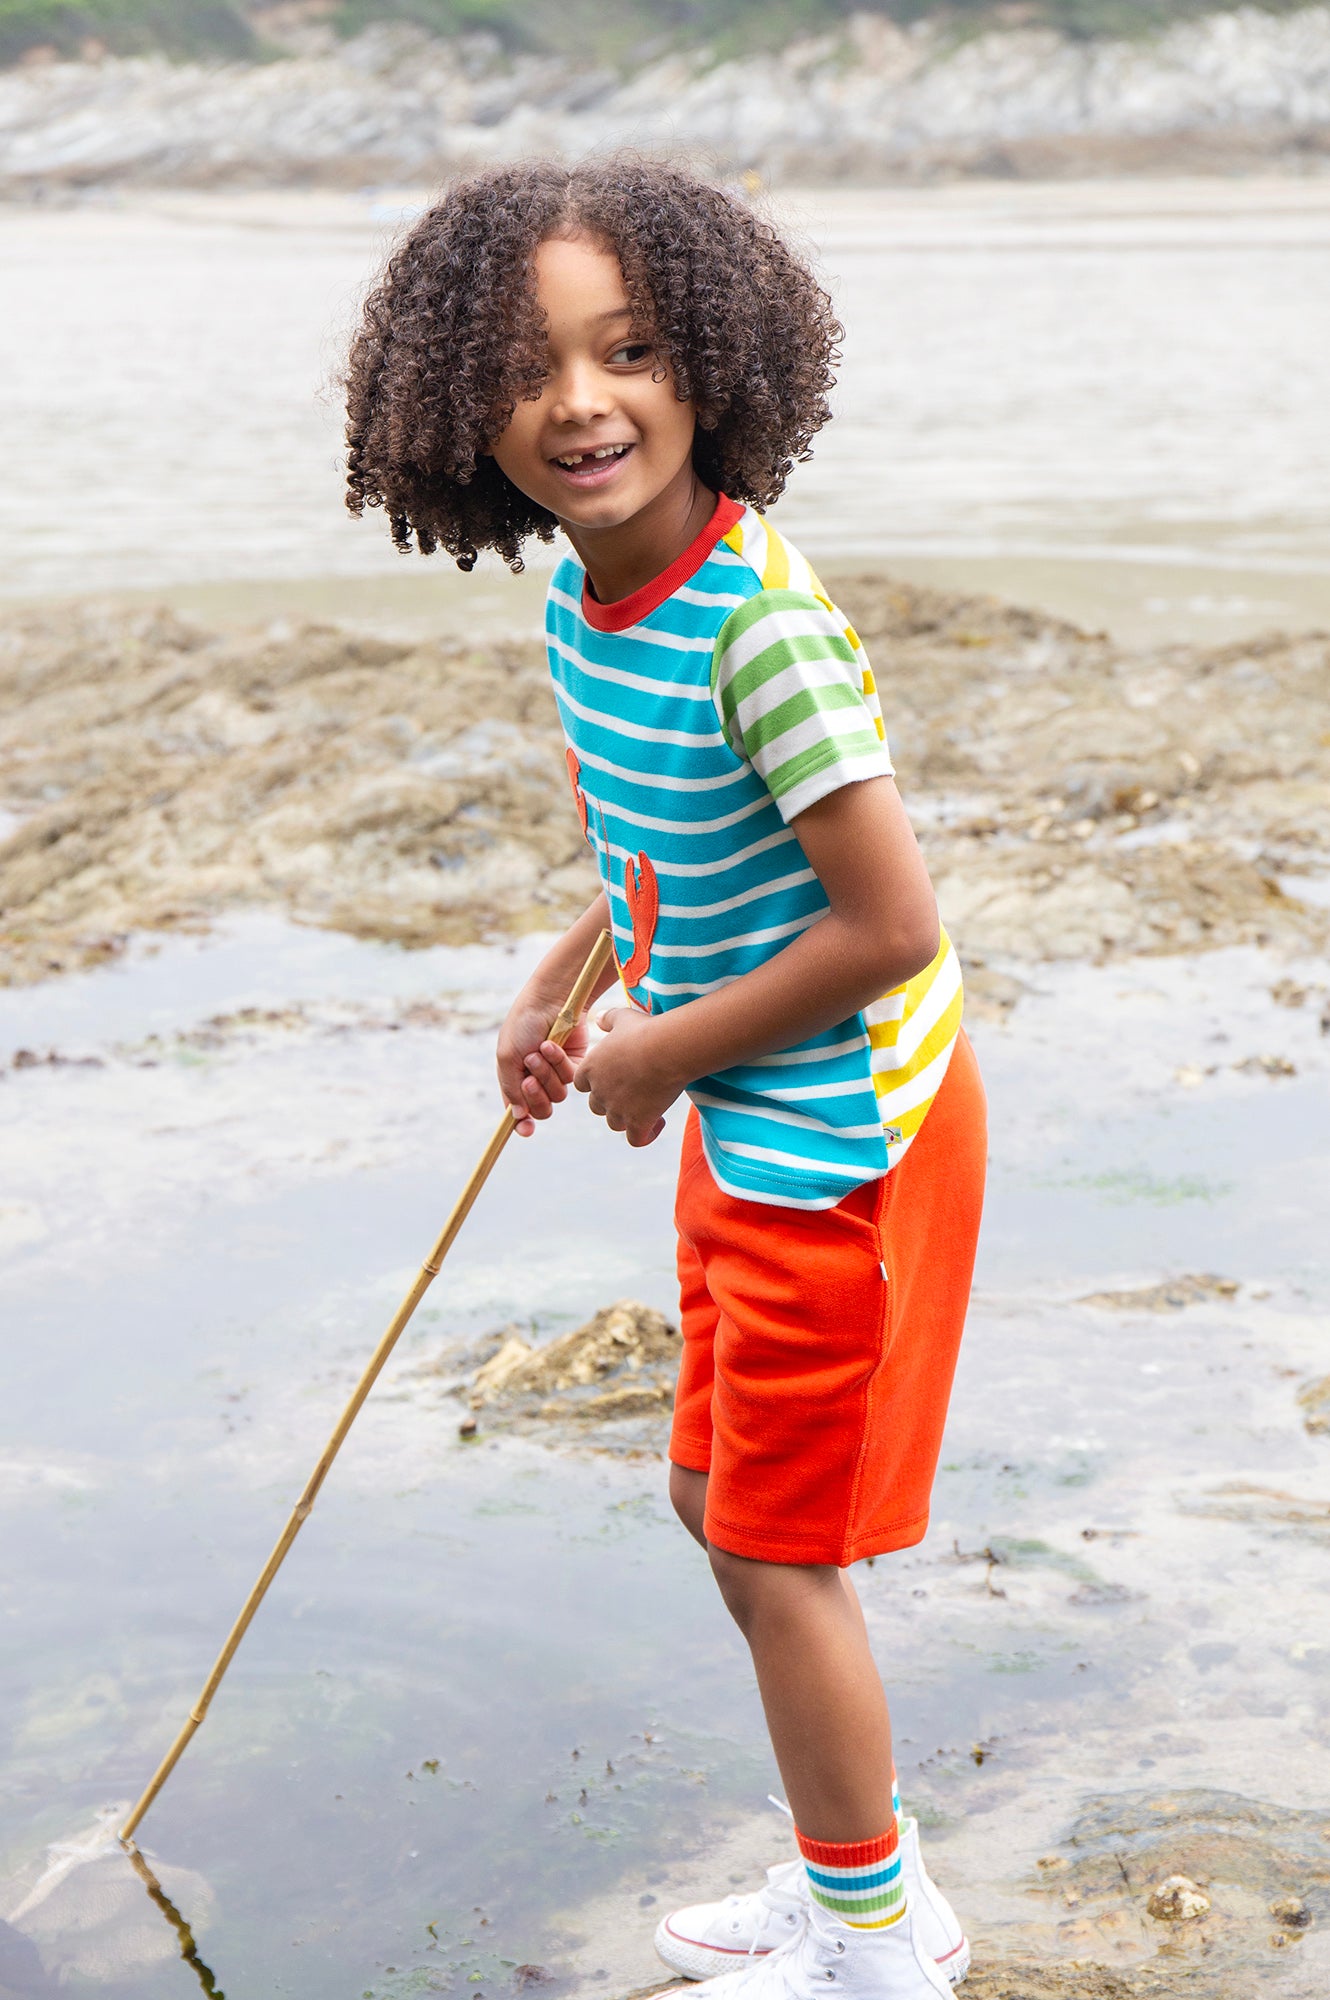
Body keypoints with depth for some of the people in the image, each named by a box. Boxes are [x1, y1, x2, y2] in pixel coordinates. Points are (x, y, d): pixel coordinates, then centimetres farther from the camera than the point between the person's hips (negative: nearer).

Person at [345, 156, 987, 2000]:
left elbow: (891, 927, -27)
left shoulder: (760, 622, -28)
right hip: (751, 1122, 9)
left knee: (776, 1551, 4)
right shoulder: (585, 596, 0)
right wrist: (558, 991, 5)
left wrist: (662, 1055, -16)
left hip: (839, 1130, -9)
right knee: (721, 1492, 20)